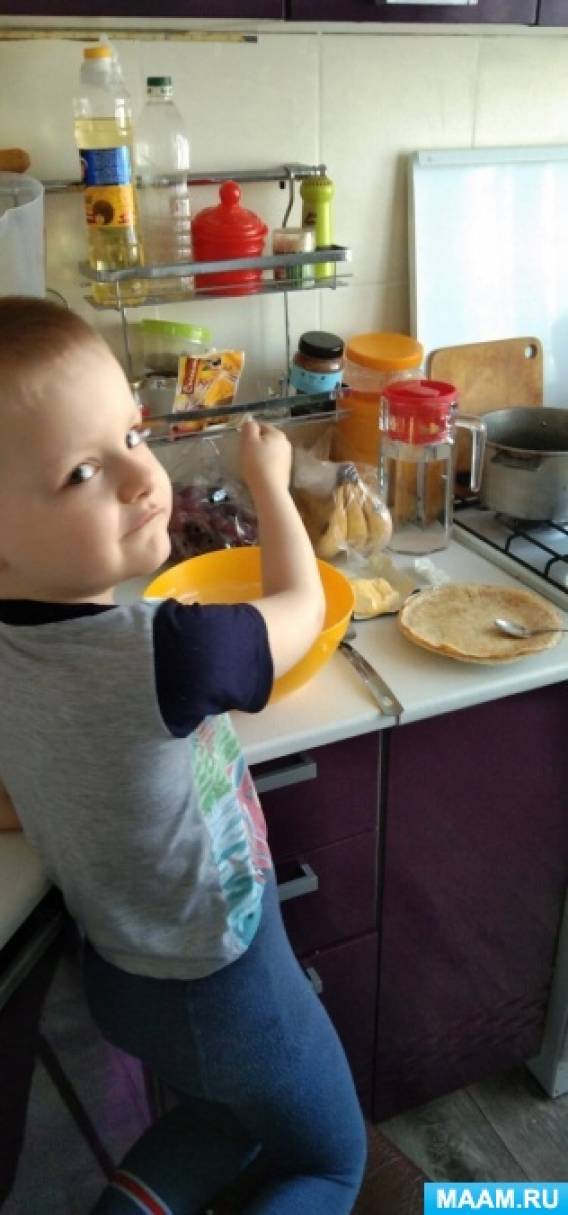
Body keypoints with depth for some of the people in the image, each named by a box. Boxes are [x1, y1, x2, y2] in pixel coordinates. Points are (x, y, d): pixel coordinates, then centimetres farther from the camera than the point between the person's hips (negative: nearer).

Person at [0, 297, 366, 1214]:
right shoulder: (167, 655, -36)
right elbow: (301, 607, -16)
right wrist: (267, 478, -1)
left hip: (117, 967, 6)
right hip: (220, 989, -6)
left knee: (234, 1113, 34)